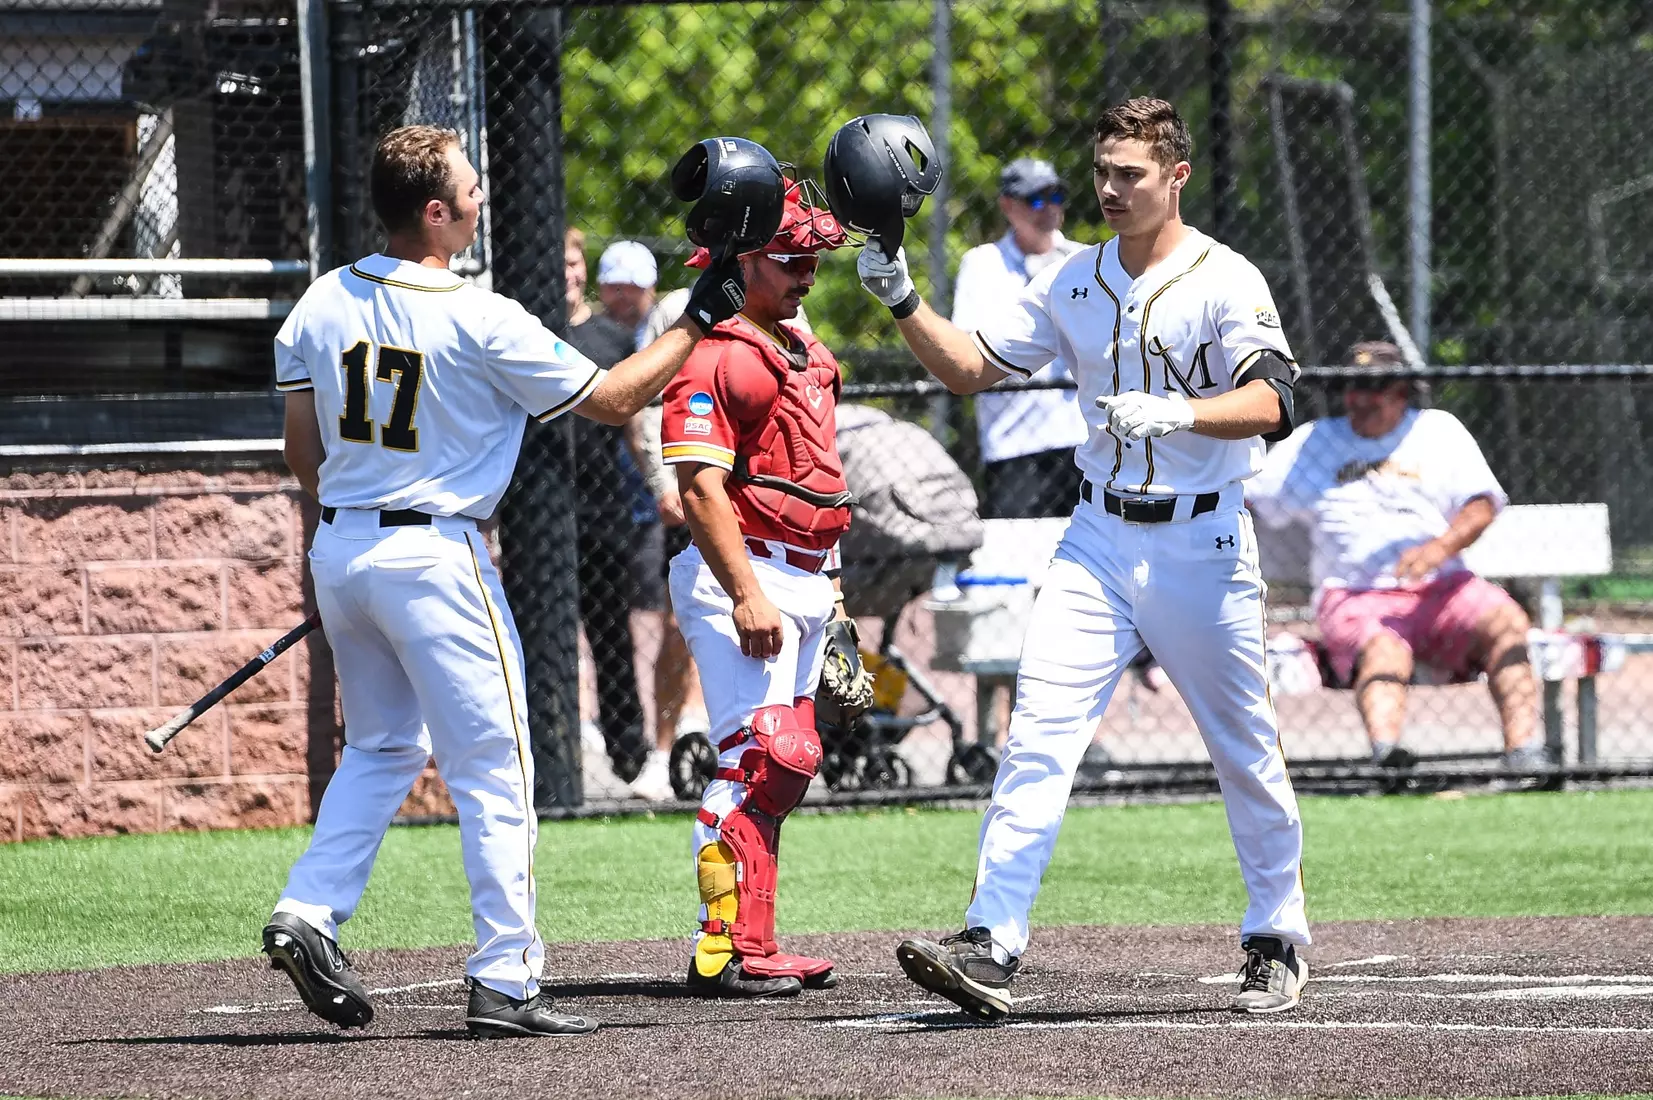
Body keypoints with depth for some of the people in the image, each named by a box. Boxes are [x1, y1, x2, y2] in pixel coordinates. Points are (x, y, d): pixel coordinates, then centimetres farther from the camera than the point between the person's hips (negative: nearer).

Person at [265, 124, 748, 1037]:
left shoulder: (322, 304, 2)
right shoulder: (481, 321, -15)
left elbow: (302, 453, 8)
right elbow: (612, 400, -7)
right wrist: (697, 322, 3)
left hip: (339, 547, 6)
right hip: (434, 557, -6)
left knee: (383, 746, 22)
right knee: (492, 768, 1)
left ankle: (308, 913, 6)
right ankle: (504, 984, -1)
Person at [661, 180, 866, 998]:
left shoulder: (804, 354, 18)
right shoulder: (716, 358, -12)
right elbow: (702, 488, -19)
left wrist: (829, 595, 22)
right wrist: (746, 595, -25)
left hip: (802, 583, 10)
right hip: (740, 575, -10)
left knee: (783, 762, 10)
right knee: (761, 756, -15)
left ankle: (754, 950, 14)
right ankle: (726, 953, -16)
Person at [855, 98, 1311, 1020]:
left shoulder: (1225, 280, -9)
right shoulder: (1076, 282, 8)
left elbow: (1268, 401, -21)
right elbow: (972, 367, 11)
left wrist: (1174, 414, -37)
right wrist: (905, 302, -4)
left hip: (1202, 542, -4)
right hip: (1099, 539, 4)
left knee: (1247, 754, 6)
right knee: (1039, 732, -11)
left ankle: (1279, 941, 24)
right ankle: (991, 946, -19)